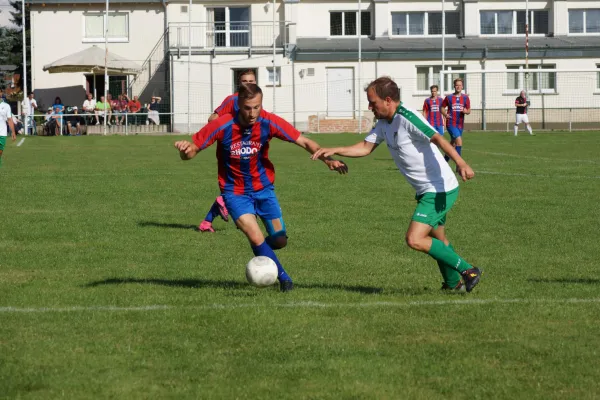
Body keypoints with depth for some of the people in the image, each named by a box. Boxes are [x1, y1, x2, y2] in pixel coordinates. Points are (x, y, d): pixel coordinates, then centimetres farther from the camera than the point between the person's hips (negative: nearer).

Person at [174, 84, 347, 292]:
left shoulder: (269, 123, -15)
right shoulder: (221, 126, -21)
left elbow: (304, 142, -15)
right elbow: (191, 151, -15)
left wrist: (328, 159, -30)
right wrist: (185, 149, -39)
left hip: (263, 188, 3)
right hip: (235, 193, -3)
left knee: (280, 240, 0)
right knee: (256, 237, -21)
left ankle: (261, 253, 36)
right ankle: (283, 278, -3)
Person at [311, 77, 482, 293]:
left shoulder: (407, 118, -21)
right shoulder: (385, 122, 8)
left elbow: (437, 138, -32)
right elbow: (366, 147, 16)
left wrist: (460, 163, -45)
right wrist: (334, 151, 4)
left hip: (440, 190, -10)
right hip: (427, 191, 10)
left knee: (414, 240, -17)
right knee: (438, 241, 22)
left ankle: (468, 270, -9)